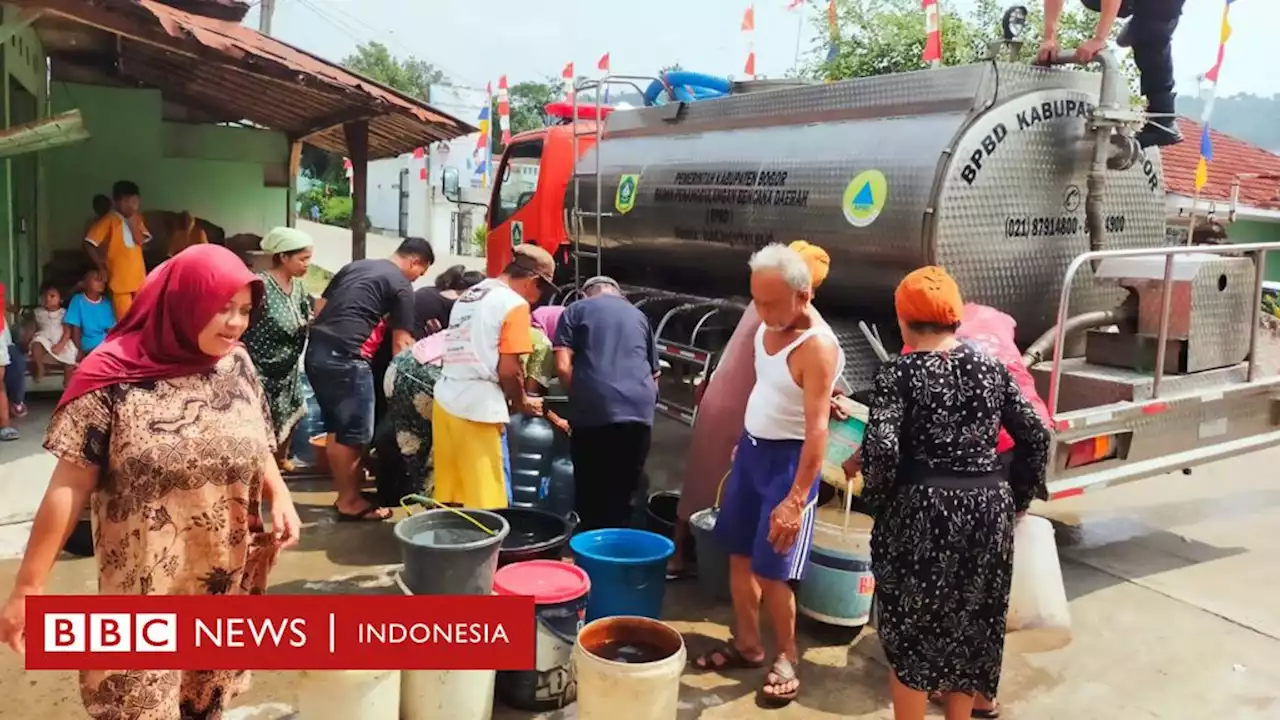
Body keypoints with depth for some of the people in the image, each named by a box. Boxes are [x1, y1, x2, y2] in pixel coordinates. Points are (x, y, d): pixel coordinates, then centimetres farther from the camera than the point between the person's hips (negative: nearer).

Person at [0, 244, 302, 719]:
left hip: (229, 584, 4)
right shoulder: (114, 377, -14)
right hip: (145, 591, -4)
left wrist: (279, 494, -8)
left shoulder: (237, 365, -1)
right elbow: (69, 485, -12)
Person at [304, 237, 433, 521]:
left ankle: (345, 492, 26)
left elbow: (319, 307, 21)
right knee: (353, 433, 2)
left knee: (336, 428, 16)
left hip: (316, 349, 8)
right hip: (346, 358, -8)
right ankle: (350, 502, 11)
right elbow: (401, 342, -2)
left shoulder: (355, 266, 22)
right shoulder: (401, 286, 0)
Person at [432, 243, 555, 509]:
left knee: (449, 500, 12)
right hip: (480, 407, -8)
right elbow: (508, 370, -11)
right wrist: (522, 402, 7)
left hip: (445, 400, 8)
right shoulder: (515, 303, -6)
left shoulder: (467, 296, 18)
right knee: (484, 500, -1)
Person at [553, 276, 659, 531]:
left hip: (594, 411, -3)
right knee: (623, 495, 11)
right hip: (639, 411, 3)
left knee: (590, 493, 7)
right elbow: (654, 373, 28)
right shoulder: (639, 316, 23)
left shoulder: (576, 311, 11)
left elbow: (563, 366, 0)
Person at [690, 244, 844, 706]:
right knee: (739, 554, 15)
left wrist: (796, 499, -30)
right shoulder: (768, 326, 1)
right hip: (752, 448, 8)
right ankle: (747, 644, 31)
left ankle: (786, 658, 18)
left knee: (771, 568, -3)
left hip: (787, 458, -8)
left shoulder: (817, 347, -24)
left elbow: (817, 429, -27)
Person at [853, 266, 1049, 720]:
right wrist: (1018, 498, 15)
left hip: (921, 511, -5)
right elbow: (1035, 436, 6)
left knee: (910, 630, 10)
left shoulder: (899, 373, -8)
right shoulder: (991, 368, 6)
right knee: (970, 627, 20)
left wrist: (877, 501, -3)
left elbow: (881, 449, -19)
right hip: (988, 510, 5)